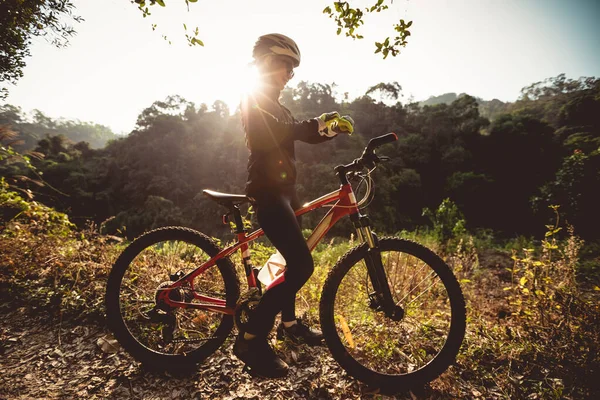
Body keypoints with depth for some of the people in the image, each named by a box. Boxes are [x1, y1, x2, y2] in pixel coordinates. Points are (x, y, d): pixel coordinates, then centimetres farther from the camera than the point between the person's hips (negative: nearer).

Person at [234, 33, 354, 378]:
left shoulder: (276, 106, 23)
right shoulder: (254, 99, -5)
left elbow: (303, 134, 13)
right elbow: (265, 135, -23)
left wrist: (332, 127, -5)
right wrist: (316, 126, -26)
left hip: (284, 187, 10)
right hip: (268, 190, -10)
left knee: (294, 260, 16)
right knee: (302, 264, -17)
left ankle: (289, 323, 34)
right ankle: (252, 339, -8)